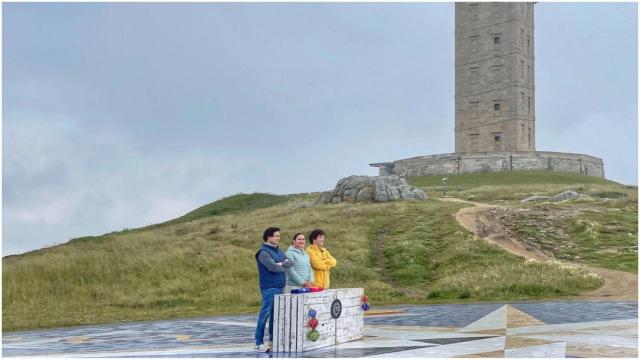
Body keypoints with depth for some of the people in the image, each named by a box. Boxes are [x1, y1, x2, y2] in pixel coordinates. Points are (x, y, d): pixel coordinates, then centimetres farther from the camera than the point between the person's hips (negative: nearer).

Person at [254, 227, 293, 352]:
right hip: (269, 288, -8)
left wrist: (282, 264, -12)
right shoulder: (263, 252, -9)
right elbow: (273, 267, -19)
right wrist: (284, 268, 0)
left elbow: (290, 263, 7)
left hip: (280, 287, 8)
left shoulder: (279, 251, 16)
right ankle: (259, 343, -3)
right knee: (265, 314, -7)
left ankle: (273, 340, 19)